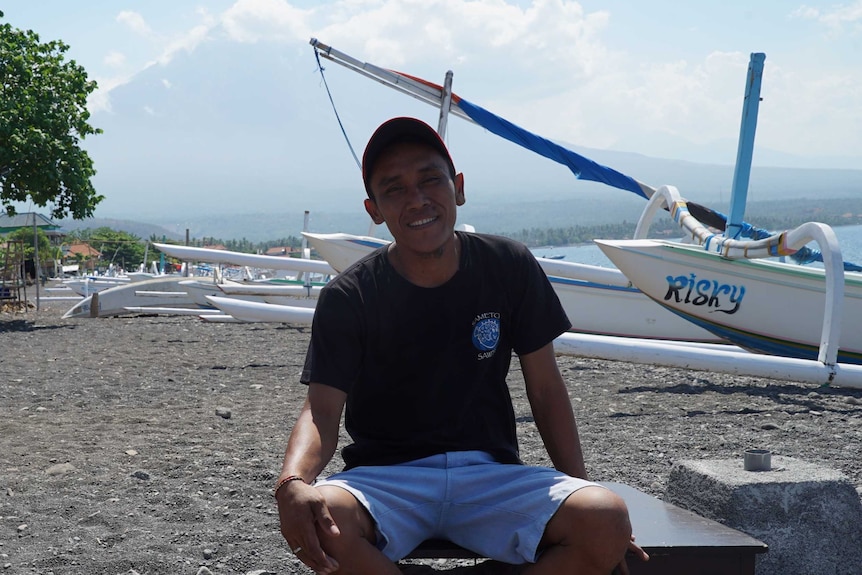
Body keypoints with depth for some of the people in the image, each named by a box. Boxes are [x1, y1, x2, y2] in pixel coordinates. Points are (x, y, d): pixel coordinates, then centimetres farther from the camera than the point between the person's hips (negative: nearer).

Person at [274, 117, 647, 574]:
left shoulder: (510, 268, 2)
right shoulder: (348, 297, -3)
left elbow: (545, 388, 8)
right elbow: (322, 412, -11)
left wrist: (583, 491, 0)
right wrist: (292, 482, -34)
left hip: (490, 473, 2)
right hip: (385, 477, -1)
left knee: (609, 521, -26)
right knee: (326, 519, -36)